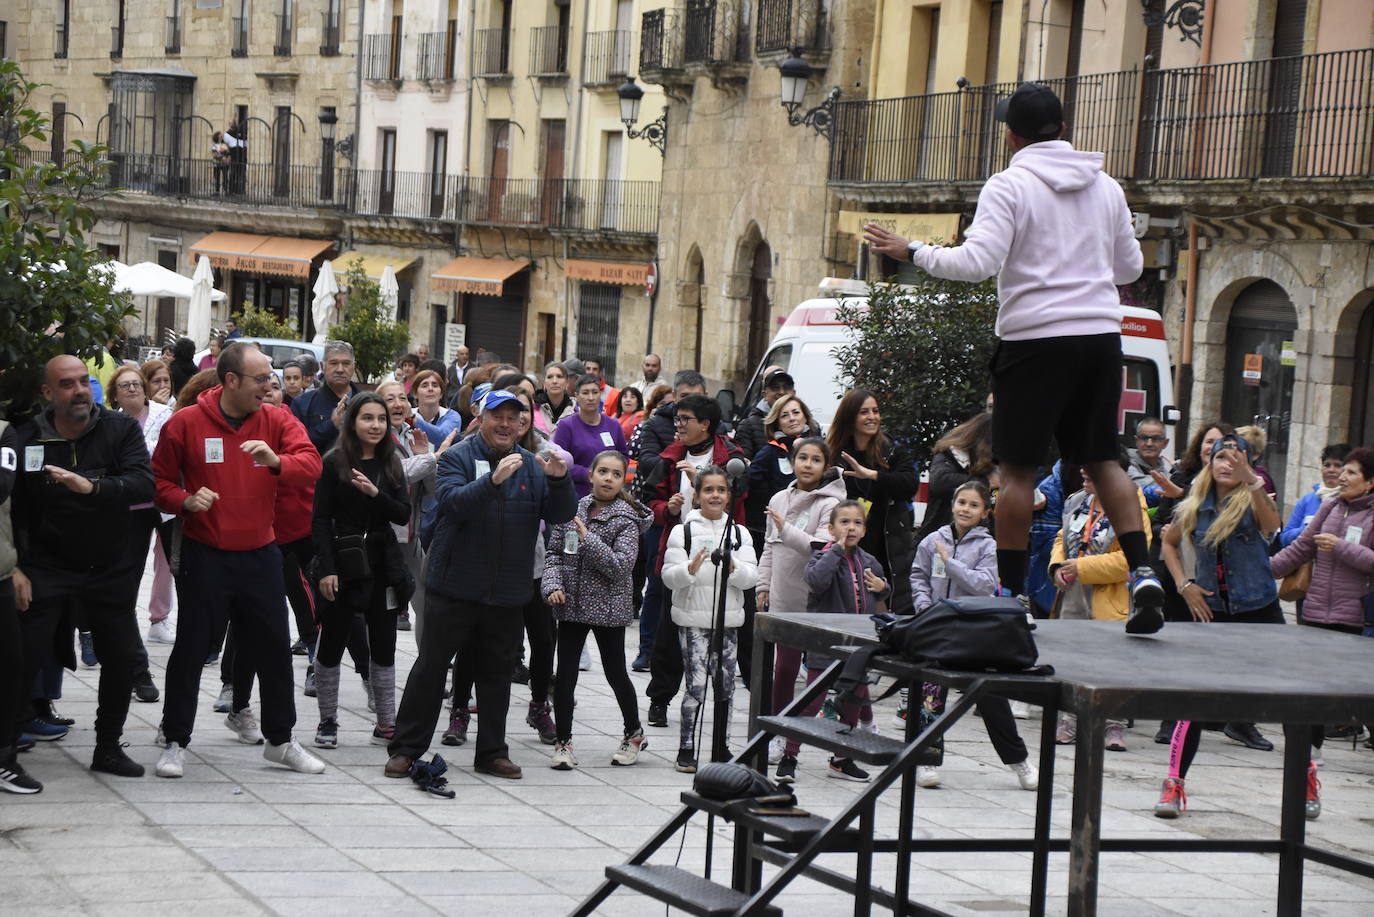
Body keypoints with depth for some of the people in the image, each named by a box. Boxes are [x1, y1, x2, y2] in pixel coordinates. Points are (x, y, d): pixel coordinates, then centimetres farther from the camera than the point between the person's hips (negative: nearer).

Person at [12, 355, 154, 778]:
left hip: (110, 567, 2)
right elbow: (12, 510, -1)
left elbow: (144, 485, -21)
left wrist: (90, 486, -36)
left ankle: (108, 748, 24)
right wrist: (15, 566, -10)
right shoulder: (26, 439, -5)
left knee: (122, 657, 7)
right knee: (24, 660, -8)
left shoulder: (121, 430, -6)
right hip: (46, 568, -2)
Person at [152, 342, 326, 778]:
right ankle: (175, 742, 13)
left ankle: (279, 739, 23)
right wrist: (185, 500, -20)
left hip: (259, 554, 3)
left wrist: (277, 461, -31)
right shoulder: (186, 423, -7)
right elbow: (160, 481, 0)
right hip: (204, 556, -3)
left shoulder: (275, 421, 0)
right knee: (191, 649, 2)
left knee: (274, 649, 9)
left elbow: (311, 463, -11)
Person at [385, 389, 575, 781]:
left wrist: (560, 480, -18)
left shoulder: (531, 466, 9)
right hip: (455, 586, -4)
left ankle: (492, 752, 19)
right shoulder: (458, 457, -4)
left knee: (497, 672, 10)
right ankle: (405, 749, 7)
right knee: (431, 666, 1)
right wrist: (493, 480, -34)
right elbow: (452, 502, -21)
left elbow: (561, 515, 1)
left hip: (507, 593, 4)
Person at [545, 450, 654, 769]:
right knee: (565, 674, 0)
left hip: (608, 608, -3)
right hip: (572, 604, 3)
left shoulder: (626, 518, -7)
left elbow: (622, 565, -17)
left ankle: (634, 734, 28)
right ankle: (562, 742, 8)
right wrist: (553, 586, -8)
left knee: (616, 673, 9)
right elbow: (556, 554, 8)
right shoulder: (573, 509, 4)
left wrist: (588, 538, -22)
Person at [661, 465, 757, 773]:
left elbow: (751, 576, 1)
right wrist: (690, 569, -23)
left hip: (728, 620, 3)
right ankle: (686, 749, 2)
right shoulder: (683, 531, 0)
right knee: (696, 684, -8)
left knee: (725, 684, 5)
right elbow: (669, 577, -4)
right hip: (693, 619, -3)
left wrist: (733, 568, -19)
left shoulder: (739, 533, 8)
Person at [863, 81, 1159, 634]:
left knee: (1017, 468, 3)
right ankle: (1143, 574, -2)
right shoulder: (1105, 187, 11)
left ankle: (1010, 592, 5)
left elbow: (977, 262, -16)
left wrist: (912, 252, -4)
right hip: (1100, 334, 5)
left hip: (1035, 338, -5)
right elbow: (1130, 267, 19)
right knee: (1102, 460, 12)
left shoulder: (1009, 185, -7)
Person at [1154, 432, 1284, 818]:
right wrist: (1184, 585, 7)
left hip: (1260, 612, -2)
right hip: (1212, 613, 2)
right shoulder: (1195, 507, 4)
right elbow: (1169, 543, 22)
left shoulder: (1251, 501, -6)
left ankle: (1305, 772, 21)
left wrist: (1252, 481, -45)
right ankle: (1174, 784, -1)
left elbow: (1271, 525, -30)